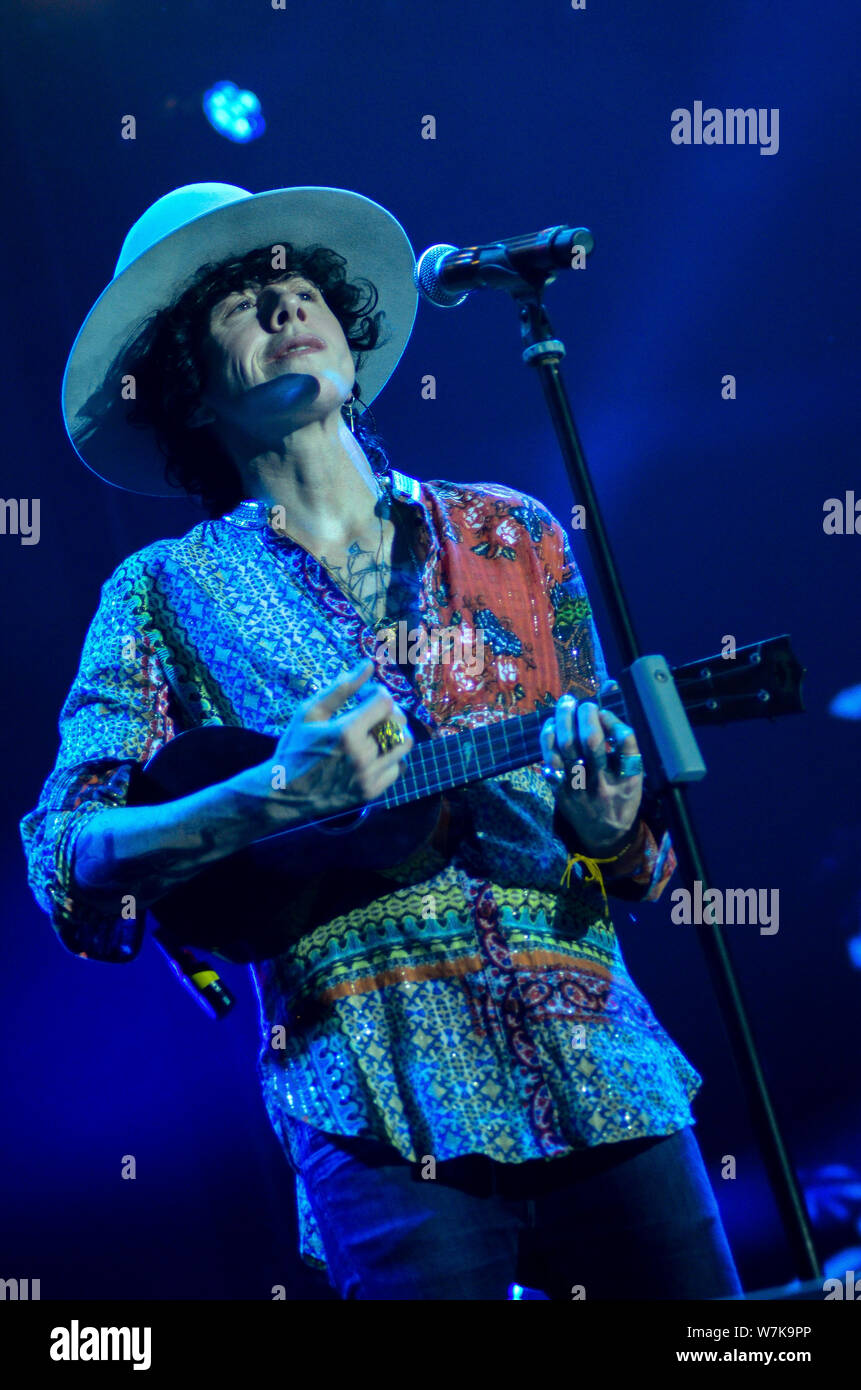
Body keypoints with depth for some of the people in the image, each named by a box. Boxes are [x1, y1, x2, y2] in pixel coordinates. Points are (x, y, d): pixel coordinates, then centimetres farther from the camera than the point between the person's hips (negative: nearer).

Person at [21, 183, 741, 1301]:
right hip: (383, 1100, -3)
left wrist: (611, 830, -8)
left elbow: (641, 872, 16)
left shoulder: (512, 536, 14)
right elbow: (64, 858, -5)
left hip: (597, 1067, 3)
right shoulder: (171, 592, 7)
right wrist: (273, 800, -20)